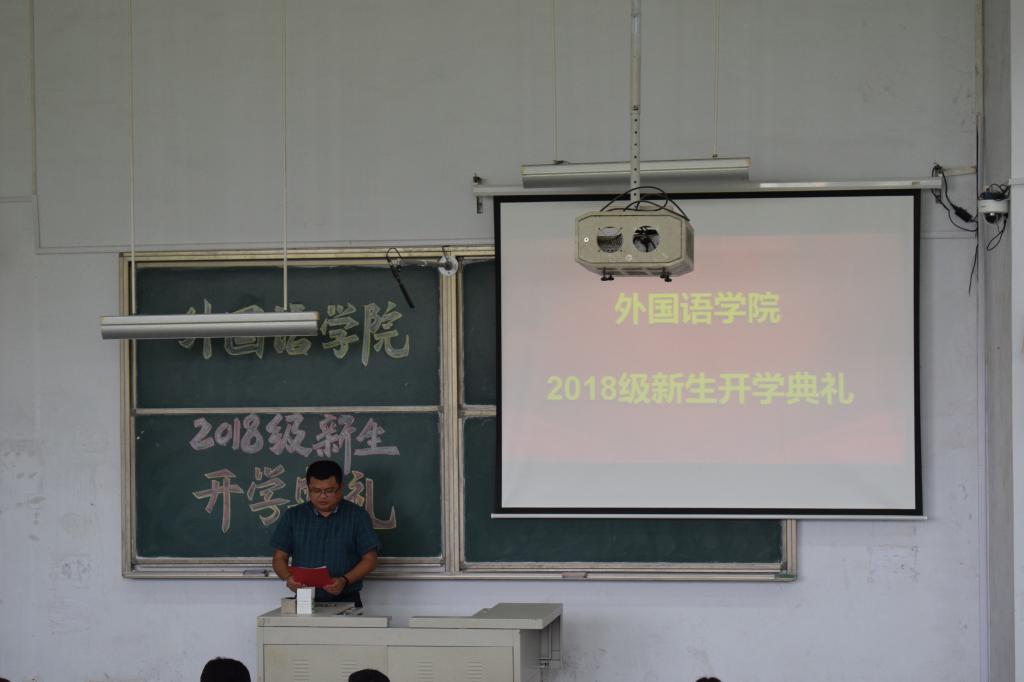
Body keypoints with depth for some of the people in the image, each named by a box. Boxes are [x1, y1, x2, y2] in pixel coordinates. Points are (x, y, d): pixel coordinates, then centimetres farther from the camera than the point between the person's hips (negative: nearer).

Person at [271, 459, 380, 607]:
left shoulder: (358, 516, 6)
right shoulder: (292, 516, 12)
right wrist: (288, 577, -8)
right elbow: (279, 558, 14)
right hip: (304, 602, 2)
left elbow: (370, 559, 4)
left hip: (346, 601, -2)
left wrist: (345, 581, -12)